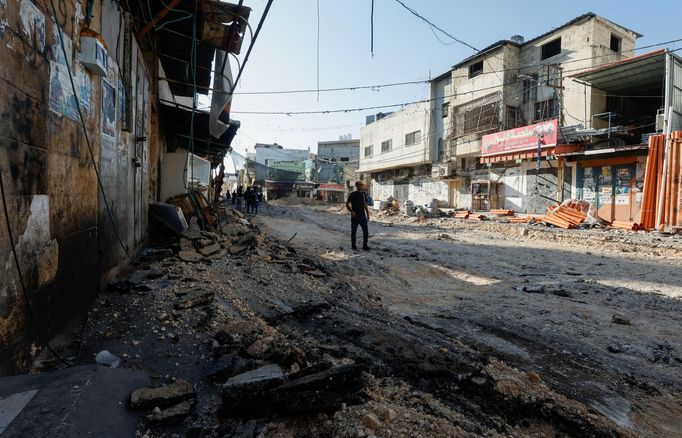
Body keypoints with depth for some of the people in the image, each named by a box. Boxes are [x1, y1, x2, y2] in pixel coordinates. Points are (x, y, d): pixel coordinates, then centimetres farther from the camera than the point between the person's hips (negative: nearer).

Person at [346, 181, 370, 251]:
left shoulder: (364, 194, 10)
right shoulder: (352, 194, -6)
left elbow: (365, 205, 16)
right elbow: (347, 204, -4)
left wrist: (367, 213, 10)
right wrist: (352, 211, -14)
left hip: (363, 216, 5)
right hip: (355, 216, -5)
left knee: (366, 231, 2)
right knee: (353, 231, 5)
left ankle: (365, 245, 10)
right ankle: (353, 245, 18)